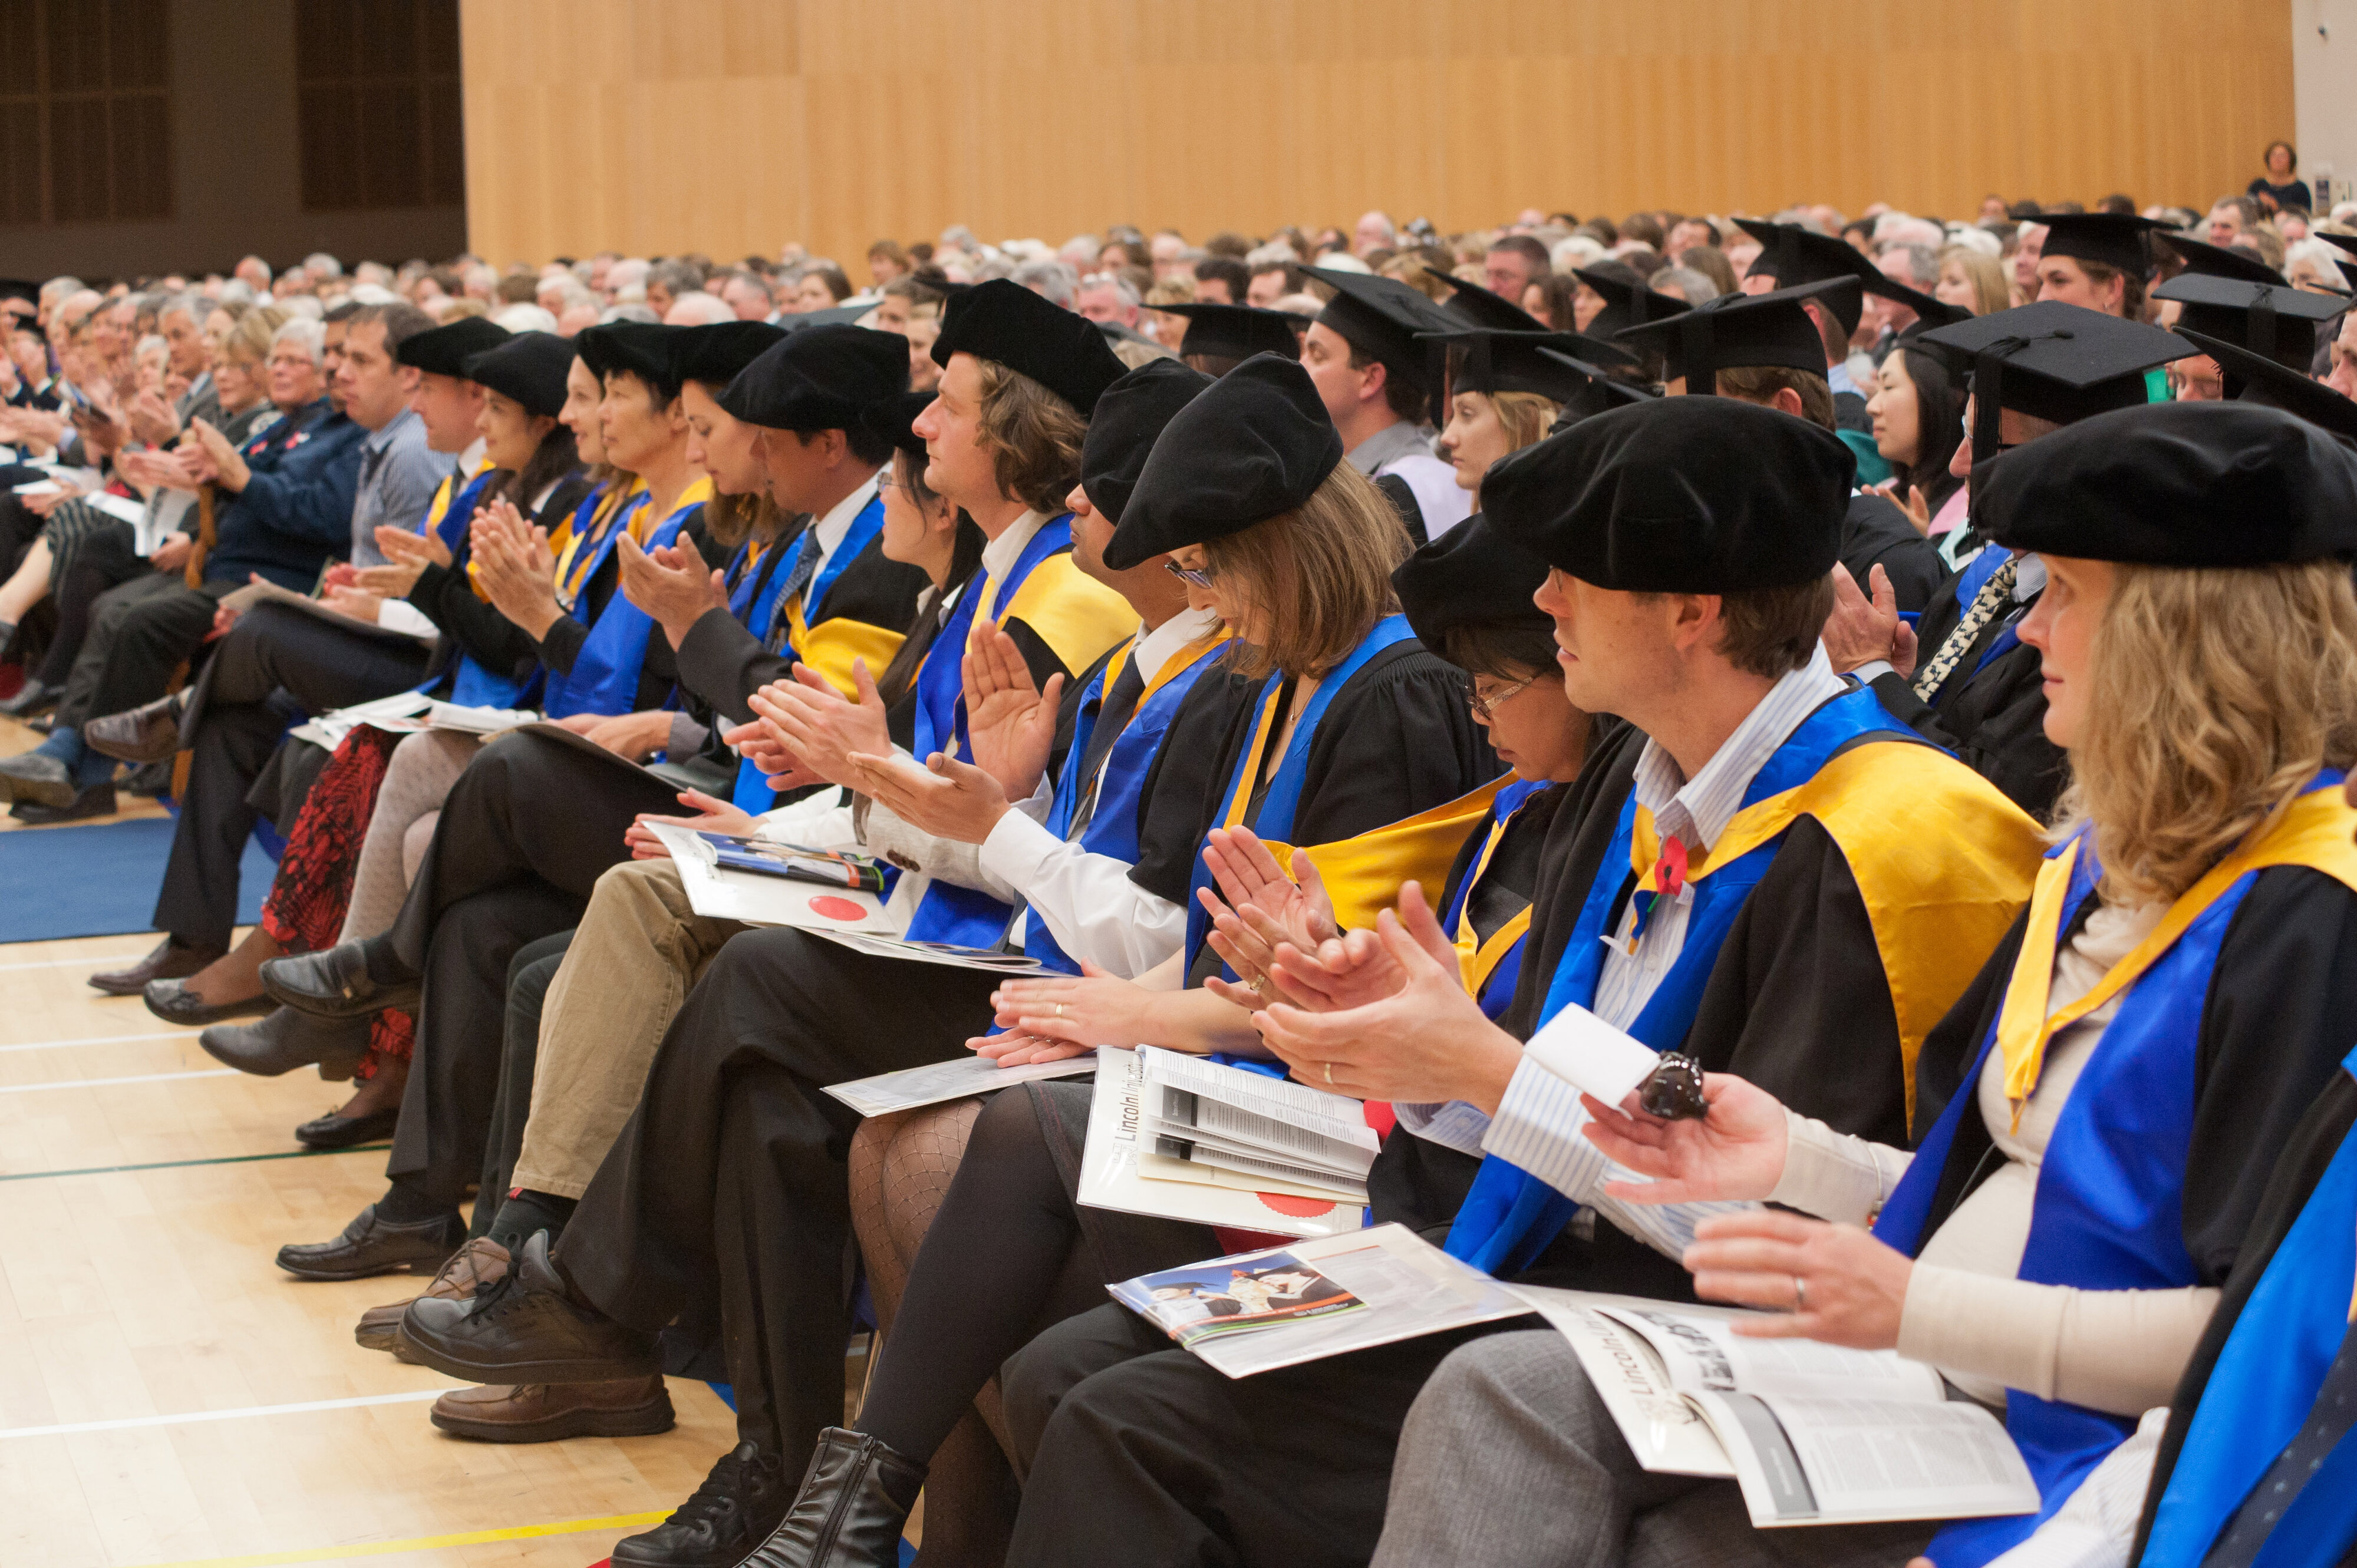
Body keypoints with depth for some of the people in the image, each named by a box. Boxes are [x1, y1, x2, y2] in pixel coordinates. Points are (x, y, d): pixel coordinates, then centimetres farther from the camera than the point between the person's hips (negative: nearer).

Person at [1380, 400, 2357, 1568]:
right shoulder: (2108, 859, 16)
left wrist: (1920, 1310, -23)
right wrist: (1795, 1159, 6)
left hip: (2068, 1450, -9)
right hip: (1923, 1378, 9)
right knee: (1497, 1396, -11)